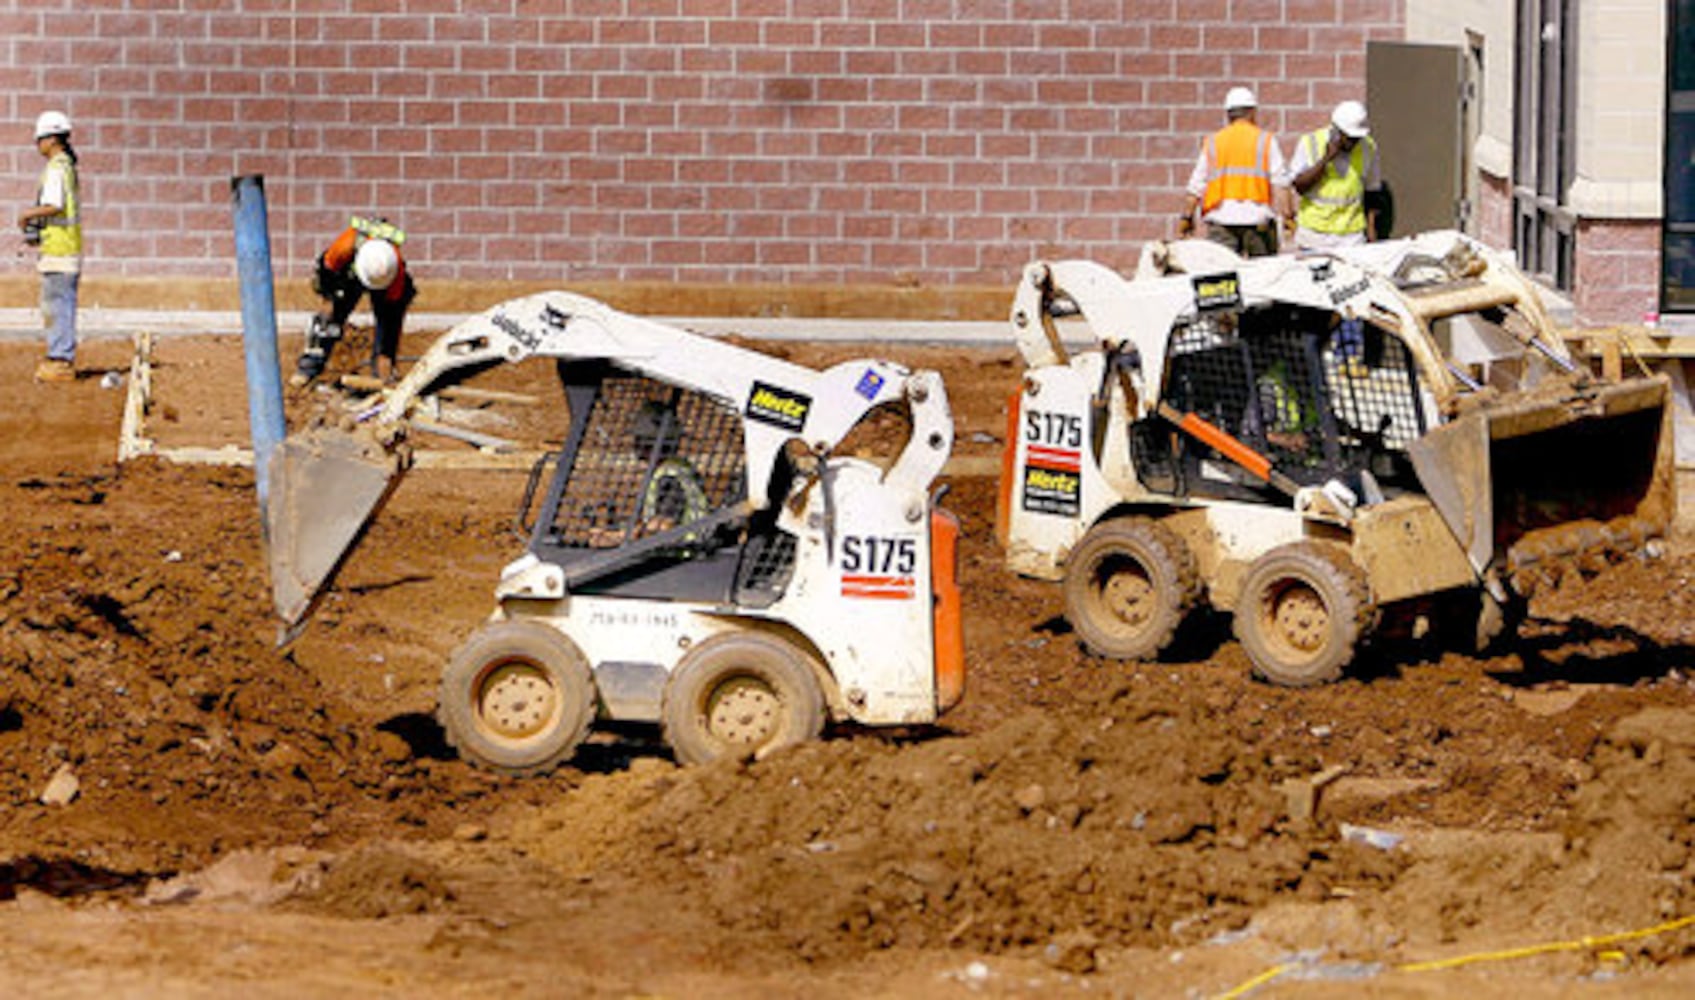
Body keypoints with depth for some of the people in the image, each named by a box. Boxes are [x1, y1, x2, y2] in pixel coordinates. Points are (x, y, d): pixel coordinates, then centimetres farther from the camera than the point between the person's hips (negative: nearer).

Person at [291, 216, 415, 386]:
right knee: (330, 316, -11)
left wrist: (385, 355, -30)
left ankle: (383, 373, -7)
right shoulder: (346, 246, -43)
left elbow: (392, 316, -33)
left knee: (389, 316, -17)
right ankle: (310, 365, -4)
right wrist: (328, 299, -10)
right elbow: (326, 265, -19)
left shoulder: (397, 272, -40)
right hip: (349, 274, 0)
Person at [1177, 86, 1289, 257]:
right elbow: (1280, 182, -5)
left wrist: (1186, 217, 11)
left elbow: (1196, 185, 7)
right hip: (1256, 216, -2)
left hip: (1221, 218, 2)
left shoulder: (1212, 142, 11)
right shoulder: (1265, 140, 4)